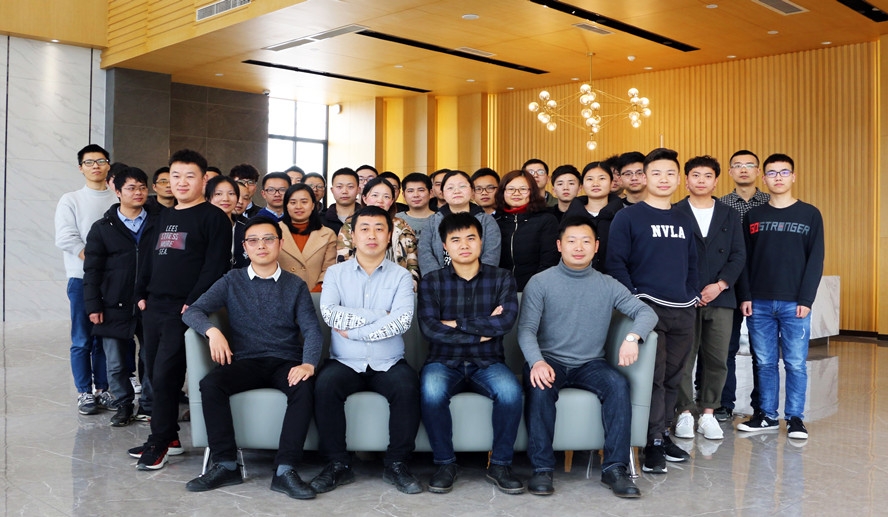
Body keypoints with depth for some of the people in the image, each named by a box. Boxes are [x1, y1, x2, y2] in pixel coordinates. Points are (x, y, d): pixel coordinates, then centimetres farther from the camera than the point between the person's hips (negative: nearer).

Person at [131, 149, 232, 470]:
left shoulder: (213, 217, -5)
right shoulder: (164, 217, 19)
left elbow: (215, 265, -13)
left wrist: (193, 302, -18)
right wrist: (142, 294, 12)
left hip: (185, 310, -8)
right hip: (155, 308, 8)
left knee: (165, 374, -9)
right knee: (154, 373, 10)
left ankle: (159, 442, 4)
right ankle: (170, 437, 22)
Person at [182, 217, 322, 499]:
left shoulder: (296, 285, 10)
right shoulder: (232, 281, 12)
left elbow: (312, 329, -1)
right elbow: (192, 311, 5)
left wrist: (308, 364, -21)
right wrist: (212, 330, -18)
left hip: (285, 363, -1)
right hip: (245, 362, 1)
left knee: (305, 388, -33)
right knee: (210, 384, -29)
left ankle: (285, 470, -29)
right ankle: (225, 465, -19)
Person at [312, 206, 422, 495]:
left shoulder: (401, 276, 5)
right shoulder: (335, 273, 8)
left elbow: (402, 321, -12)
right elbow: (329, 313, -10)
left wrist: (353, 329, -12)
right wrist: (379, 315, -10)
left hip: (388, 363, 0)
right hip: (345, 363, 1)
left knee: (408, 387, -29)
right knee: (325, 385, -29)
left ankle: (397, 464, -12)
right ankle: (337, 464, -13)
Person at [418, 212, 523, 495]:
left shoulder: (502, 278, 4)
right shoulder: (432, 281, 2)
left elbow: (506, 321, -14)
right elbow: (429, 328, -13)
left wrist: (457, 324, -12)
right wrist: (482, 329, -13)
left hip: (487, 363, 1)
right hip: (444, 362, 0)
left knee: (511, 391, -31)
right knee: (431, 392, -33)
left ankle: (500, 464, -9)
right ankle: (445, 463, -10)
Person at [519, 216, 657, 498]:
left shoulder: (608, 285, 9)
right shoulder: (540, 282, 1)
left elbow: (646, 312, 0)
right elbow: (526, 329, -8)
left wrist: (632, 336, -23)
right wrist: (536, 361, -29)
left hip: (590, 364, 2)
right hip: (550, 361, -2)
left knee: (618, 383, -27)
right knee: (540, 387, -34)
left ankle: (614, 468, -20)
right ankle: (542, 467, -22)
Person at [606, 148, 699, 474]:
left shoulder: (685, 221, 16)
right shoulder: (627, 217, -1)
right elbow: (615, 262, -5)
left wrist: (692, 295, 12)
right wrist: (632, 299, -12)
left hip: (683, 311, 6)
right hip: (647, 308, -5)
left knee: (673, 376, 10)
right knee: (652, 376, -9)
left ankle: (663, 433, 22)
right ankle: (653, 443, -3)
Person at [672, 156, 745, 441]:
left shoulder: (729, 215, 13)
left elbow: (739, 255, 7)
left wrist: (720, 285, -7)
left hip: (720, 298, 3)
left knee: (716, 359, 4)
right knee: (683, 358, 0)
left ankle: (708, 413, 14)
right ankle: (684, 413, 10)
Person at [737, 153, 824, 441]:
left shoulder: (810, 215, 3)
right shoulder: (753, 215, 9)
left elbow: (815, 261, -1)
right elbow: (744, 259, 7)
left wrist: (806, 299, -8)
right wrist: (745, 296, -1)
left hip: (794, 303, -2)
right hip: (759, 303, 2)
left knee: (795, 363, 1)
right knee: (765, 362, 7)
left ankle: (795, 417, 12)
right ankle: (767, 415, 17)